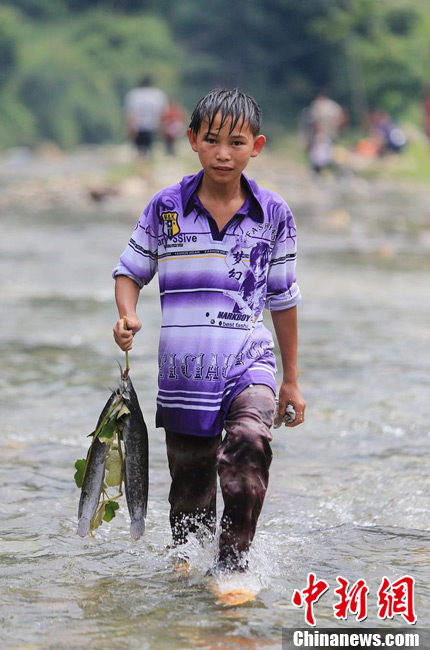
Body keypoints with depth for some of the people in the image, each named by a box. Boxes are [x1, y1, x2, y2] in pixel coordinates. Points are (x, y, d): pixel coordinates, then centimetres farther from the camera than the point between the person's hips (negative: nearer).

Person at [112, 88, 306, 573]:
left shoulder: (274, 214, 2)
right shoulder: (166, 207, 1)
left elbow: (283, 299, 11)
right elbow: (130, 271, 11)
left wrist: (291, 381, 15)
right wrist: (127, 316, -11)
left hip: (249, 366, -1)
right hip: (184, 371, 1)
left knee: (248, 446, -29)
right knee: (190, 492, 9)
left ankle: (231, 567, -21)